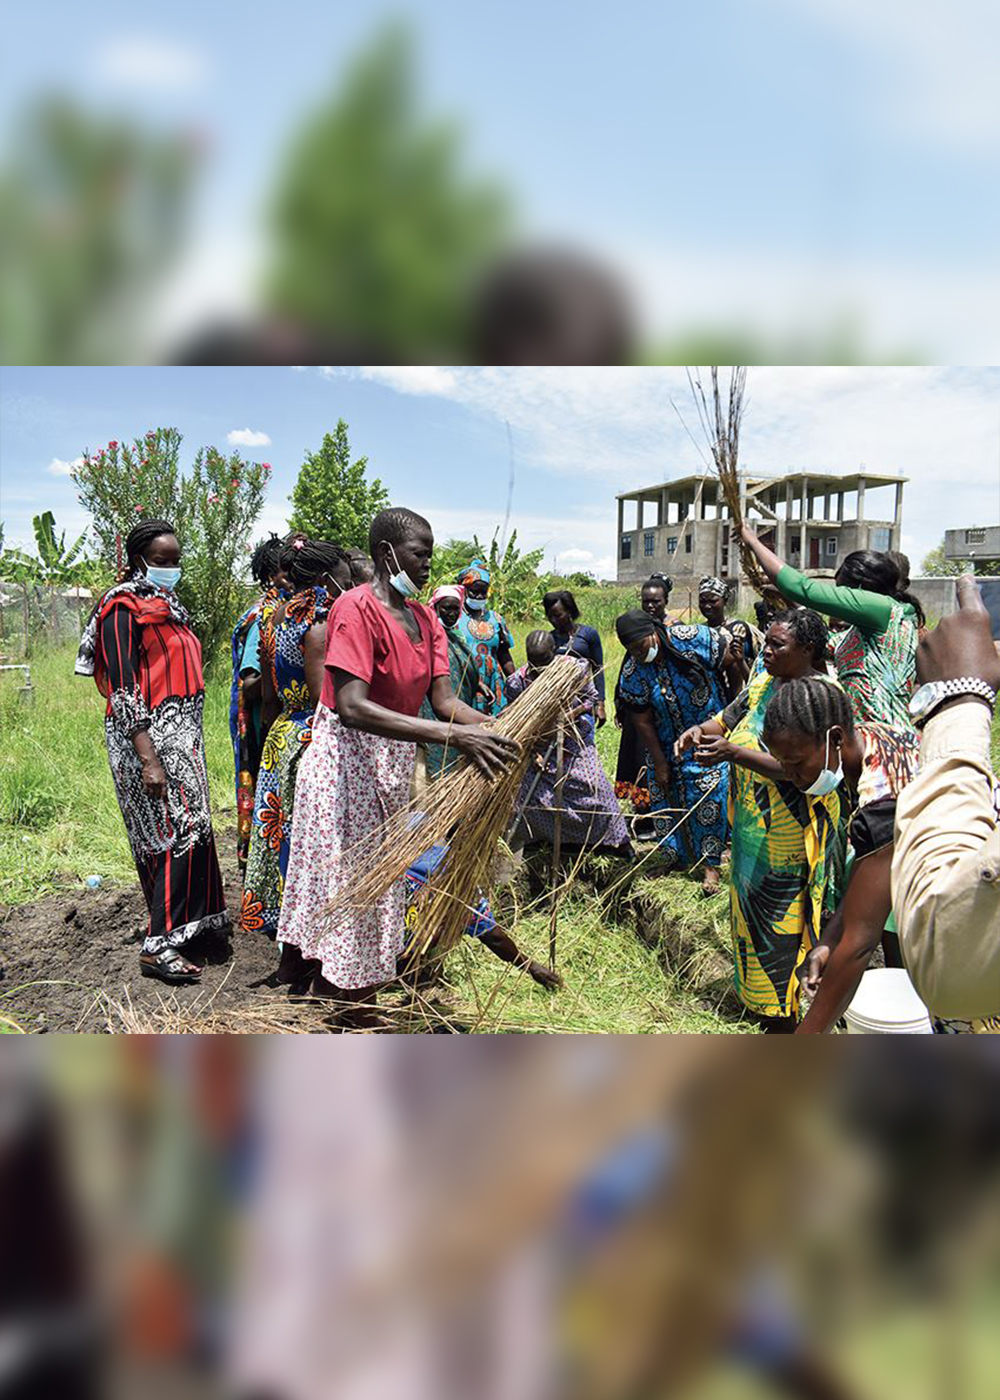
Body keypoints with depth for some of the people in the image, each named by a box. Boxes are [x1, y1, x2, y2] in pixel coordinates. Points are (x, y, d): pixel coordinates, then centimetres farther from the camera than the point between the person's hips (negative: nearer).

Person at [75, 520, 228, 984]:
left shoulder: (166, 601, 15)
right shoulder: (124, 606, -11)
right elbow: (123, 689, -17)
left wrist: (187, 741, 19)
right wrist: (148, 759, -24)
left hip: (181, 732, 9)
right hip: (148, 735, -9)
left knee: (175, 830, 14)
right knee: (180, 830, -11)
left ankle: (189, 922, 25)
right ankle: (158, 945, -7)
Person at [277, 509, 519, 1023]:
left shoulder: (425, 618, 7)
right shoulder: (356, 608, -18)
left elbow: (444, 699, -1)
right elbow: (352, 708, -29)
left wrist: (501, 729, -20)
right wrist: (452, 735, -35)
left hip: (393, 768, 8)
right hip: (346, 765, -8)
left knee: (378, 896, 16)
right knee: (343, 902, -1)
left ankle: (361, 1020, 30)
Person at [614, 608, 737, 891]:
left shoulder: (696, 639, -21)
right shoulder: (633, 674, -14)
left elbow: (732, 664, -9)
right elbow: (642, 722, -9)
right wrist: (659, 763, -6)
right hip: (668, 745, 3)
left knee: (709, 794, -9)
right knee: (663, 796, 5)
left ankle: (711, 865, 3)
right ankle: (676, 859, 24)